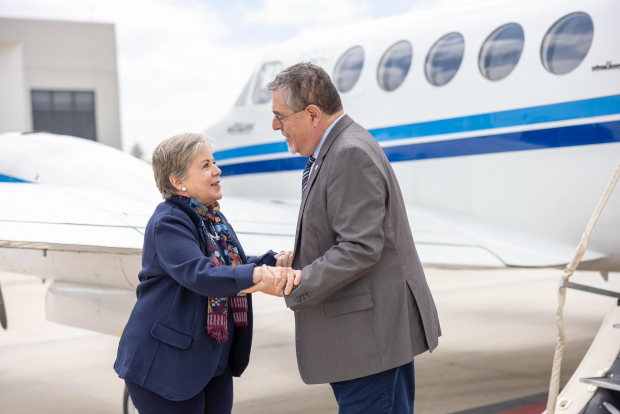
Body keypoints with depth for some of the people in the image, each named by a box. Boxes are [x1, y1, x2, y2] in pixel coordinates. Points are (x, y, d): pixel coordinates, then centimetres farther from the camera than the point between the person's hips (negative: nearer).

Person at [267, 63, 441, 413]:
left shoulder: (352, 154, -17)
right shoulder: (334, 150, 15)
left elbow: (360, 248, -23)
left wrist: (296, 286, -18)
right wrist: (295, 263, 6)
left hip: (373, 332, -11)